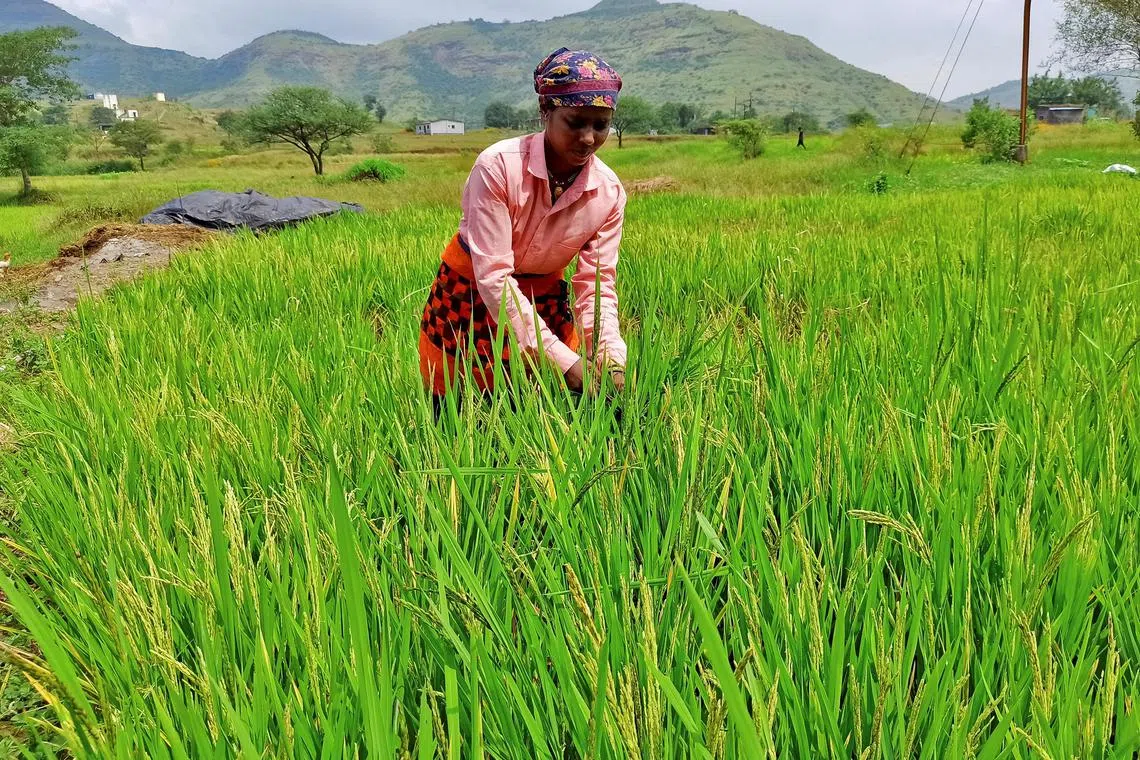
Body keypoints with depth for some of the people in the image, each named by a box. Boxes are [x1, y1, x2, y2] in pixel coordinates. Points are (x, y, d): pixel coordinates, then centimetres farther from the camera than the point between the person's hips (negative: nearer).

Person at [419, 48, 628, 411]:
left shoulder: (609, 193, -14)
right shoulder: (497, 166, -27)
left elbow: (597, 284, -11)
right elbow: (493, 277, -29)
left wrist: (612, 357, -30)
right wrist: (564, 359, -35)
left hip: (544, 301, 3)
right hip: (470, 297, -3)